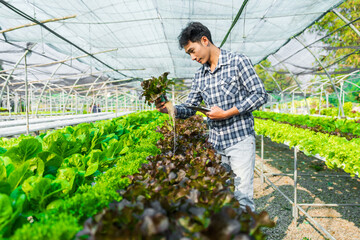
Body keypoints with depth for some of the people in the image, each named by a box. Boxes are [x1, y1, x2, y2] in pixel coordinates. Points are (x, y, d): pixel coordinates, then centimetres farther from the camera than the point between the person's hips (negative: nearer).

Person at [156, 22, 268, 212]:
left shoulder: (238, 61, -4)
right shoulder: (200, 75, 12)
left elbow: (260, 95, -8)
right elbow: (190, 108, 13)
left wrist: (226, 113, -14)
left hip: (240, 139, -5)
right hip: (215, 143, 6)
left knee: (243, 196, -2)